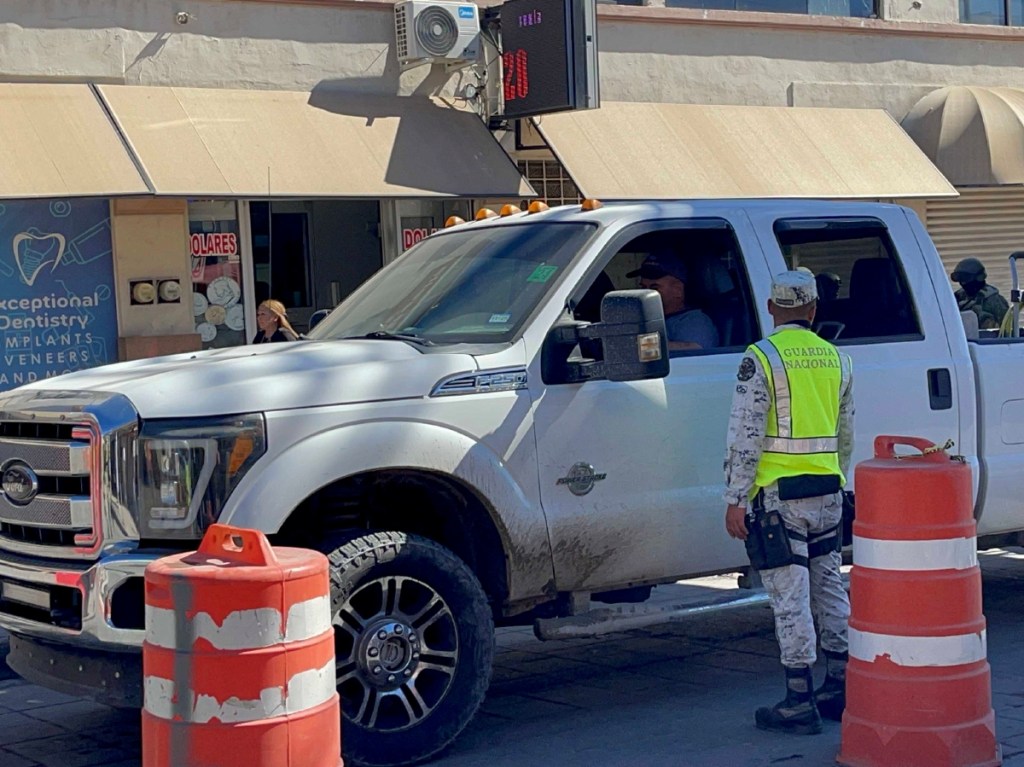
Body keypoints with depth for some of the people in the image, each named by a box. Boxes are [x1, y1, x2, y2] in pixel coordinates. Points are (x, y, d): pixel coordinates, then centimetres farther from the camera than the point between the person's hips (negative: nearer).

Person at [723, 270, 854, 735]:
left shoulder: (762, 358, -9)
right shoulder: (837, 359, 10)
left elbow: (746, 436, -13)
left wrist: (735, 500, -9)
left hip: (779, 495, -6)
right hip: (828, 494, 6)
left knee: (791, 597, -4)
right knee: (829, 589, 16)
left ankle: (800, 702, -2)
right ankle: (841, 689, 22)